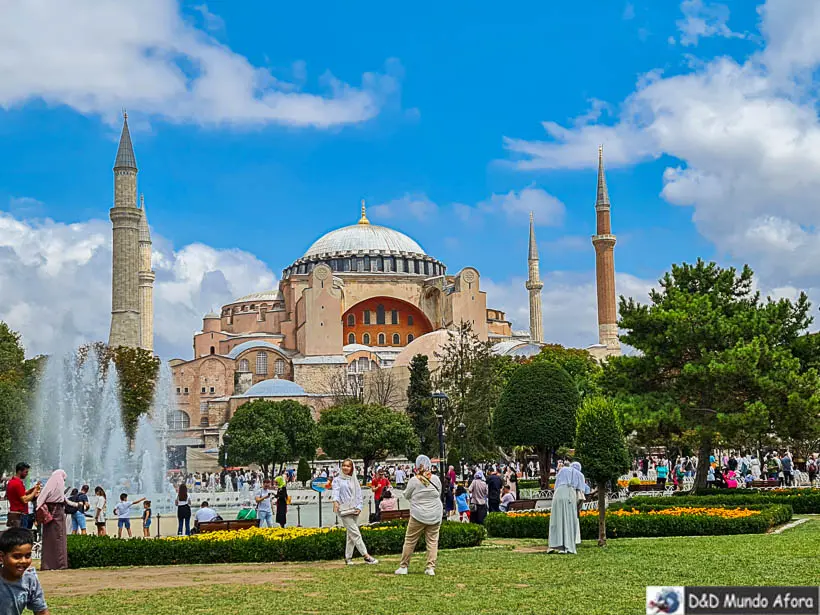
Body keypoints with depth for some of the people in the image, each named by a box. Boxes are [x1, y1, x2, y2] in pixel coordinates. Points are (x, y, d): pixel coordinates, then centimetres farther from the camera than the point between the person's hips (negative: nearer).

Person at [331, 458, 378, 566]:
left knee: (350, 535, 8)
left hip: (354, 510, 5)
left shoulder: (355, 480, 14)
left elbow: (359, 494, 13)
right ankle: (366, 556, -15)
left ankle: (348, 558, 16)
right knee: (355, 533, -11)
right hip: (344, 510, -5)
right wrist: (335, 501, -32)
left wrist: (359, 507, -1)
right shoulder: (337, 480, 3)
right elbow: (336, 491, -11)